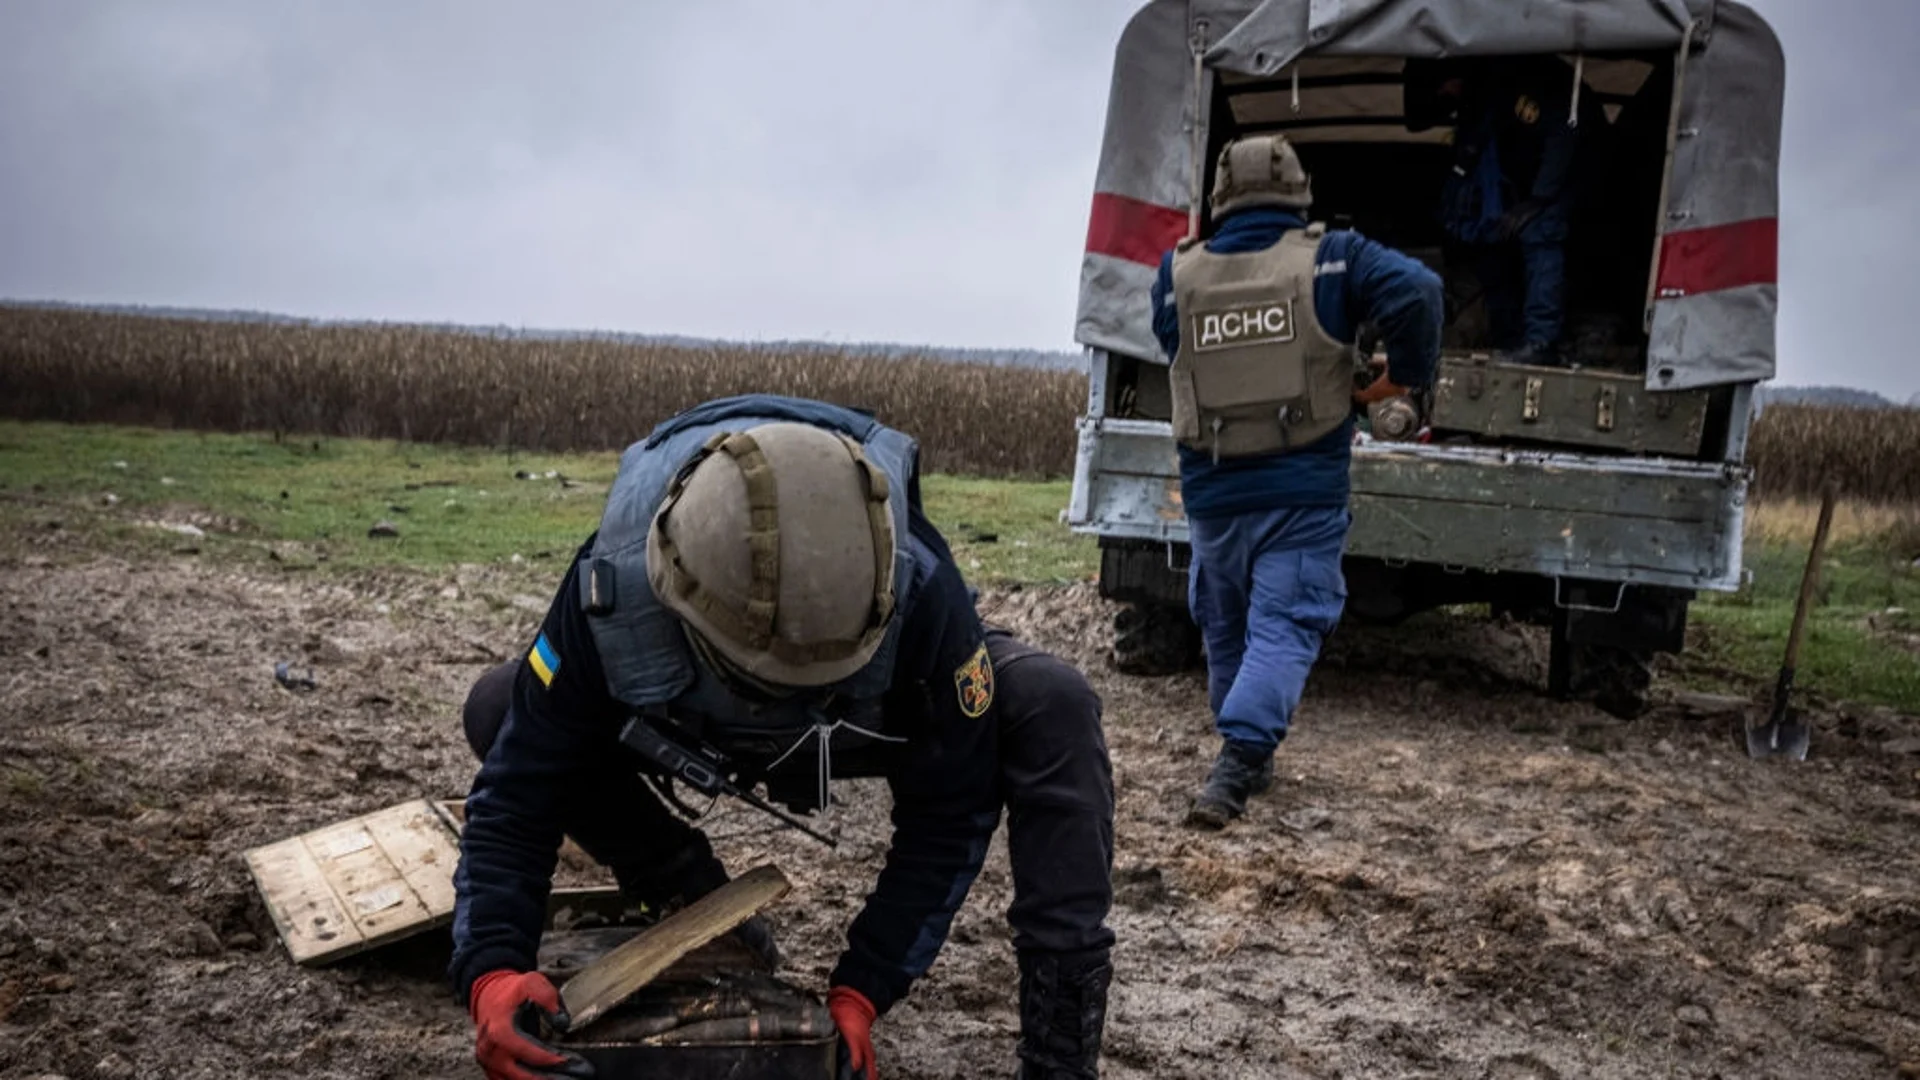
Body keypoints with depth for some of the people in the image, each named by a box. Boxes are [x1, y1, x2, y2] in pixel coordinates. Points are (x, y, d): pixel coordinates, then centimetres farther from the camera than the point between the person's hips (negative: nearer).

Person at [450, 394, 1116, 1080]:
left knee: (1053, 709, -31)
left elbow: (948, 813, -28)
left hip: (884, 723, -1)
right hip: (705, 730, 2)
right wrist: (491, 969, -44)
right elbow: (517, 796, -28)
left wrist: (860, 990, -33)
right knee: (499, 714, -18)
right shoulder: (616, 591, -39)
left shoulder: (919, 592, -41)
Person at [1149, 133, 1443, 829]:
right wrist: (1407, 374, -4)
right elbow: (1415, 289, -17)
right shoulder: (1332, 260, -3)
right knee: (1285, 628, -2)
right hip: (1304, 491, -3)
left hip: (1212, 491, 3)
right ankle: (1237, 759, -20)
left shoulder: (1177, 274, 4)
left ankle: (1247, 760, 32)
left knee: (1226, 632, 18)